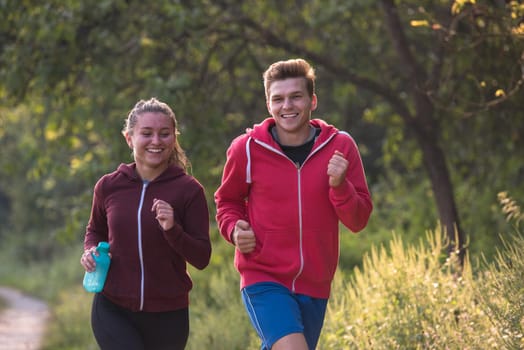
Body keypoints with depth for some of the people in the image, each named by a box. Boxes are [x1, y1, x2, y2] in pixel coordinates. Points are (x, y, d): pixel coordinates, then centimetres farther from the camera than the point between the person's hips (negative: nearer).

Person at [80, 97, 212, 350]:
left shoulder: (189, 190, -6)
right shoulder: (108, 186, 0)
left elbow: (201, 258, -7)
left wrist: (172, 229, -23)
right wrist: (90, 251, -2)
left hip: (168, 313, 0)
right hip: (112, 309, 0)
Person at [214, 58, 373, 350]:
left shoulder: (340, 147, -2)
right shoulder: (247, 148, -6)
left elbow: (358, 220, 0)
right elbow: (227, 201, 12)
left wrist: (339, 184, -19)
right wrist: (234, 229, -9)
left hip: (314, 285, 3)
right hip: (264, 279, -3)